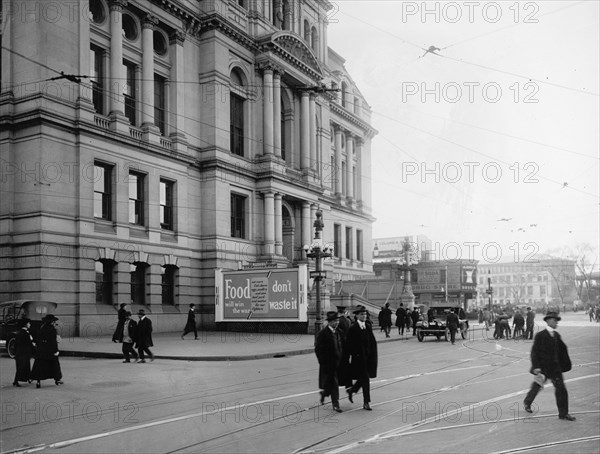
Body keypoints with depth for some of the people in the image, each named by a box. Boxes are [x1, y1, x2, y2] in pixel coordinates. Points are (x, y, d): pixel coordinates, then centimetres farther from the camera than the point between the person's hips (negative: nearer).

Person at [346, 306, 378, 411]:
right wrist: (353, 355, -12)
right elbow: (349, 344, -9)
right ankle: (366, 402, 4)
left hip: (368, 357, 6)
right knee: (365, 379, -5)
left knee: (364, 378, 13)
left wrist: (373, 354, 4)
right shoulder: (353, 329, -11)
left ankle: (351, 390, 37)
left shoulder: (368, 326, 8)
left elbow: (373, 341, 11)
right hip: (359, 358, -6)